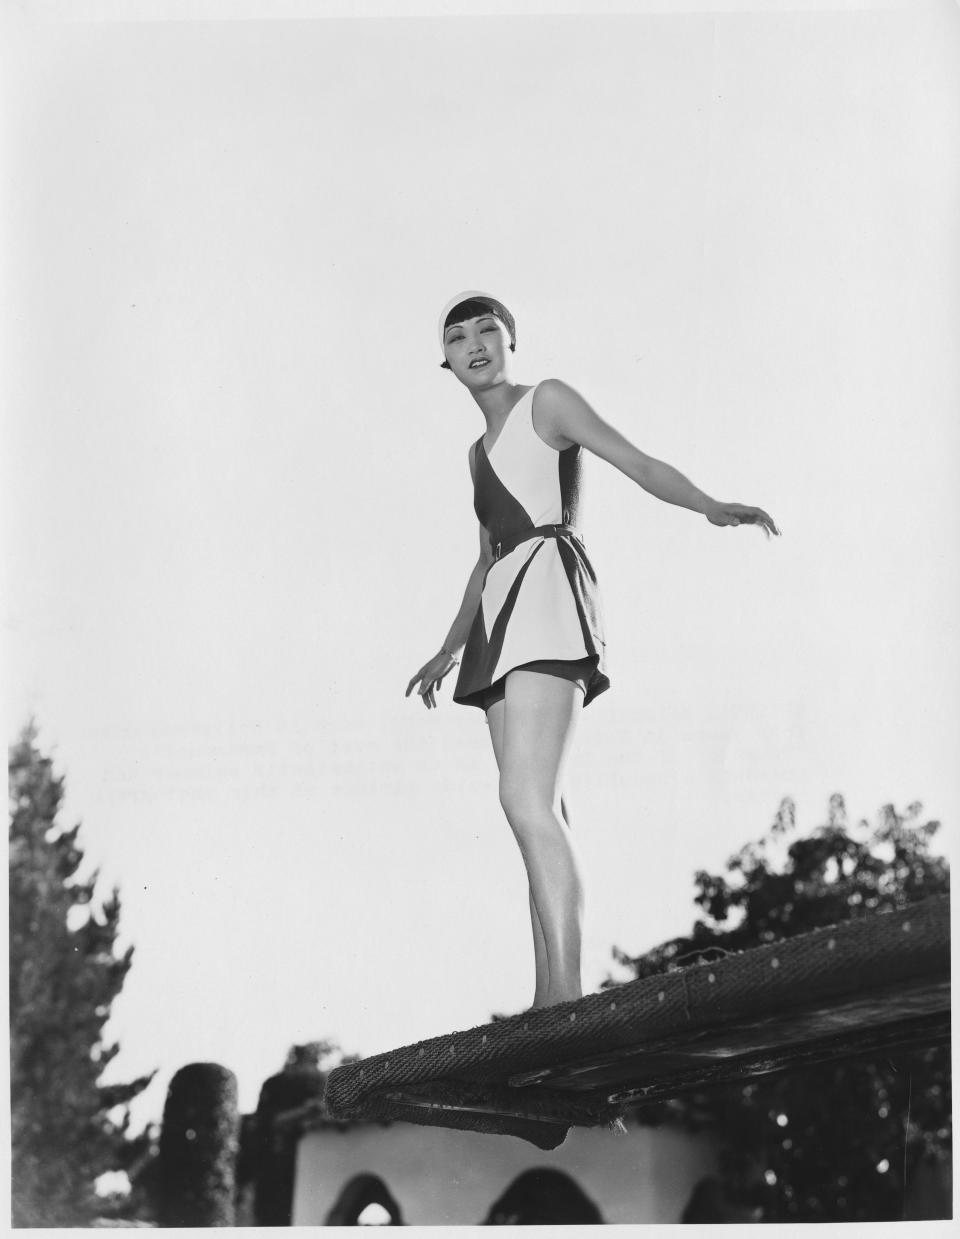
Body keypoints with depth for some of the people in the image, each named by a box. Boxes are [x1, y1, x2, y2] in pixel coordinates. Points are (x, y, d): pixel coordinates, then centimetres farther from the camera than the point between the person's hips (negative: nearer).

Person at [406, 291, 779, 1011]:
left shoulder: (547, 402, 6)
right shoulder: (481, 451, 28)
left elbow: (637, 463, -6)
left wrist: (711, 506, -23)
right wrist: (450, 651, 41)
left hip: (548, 588, -8)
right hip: (503, 611, 8)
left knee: (528, 798, -23)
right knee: (541, 814, -1)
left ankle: (565, 994, -29)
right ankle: (551, 1002, -6)